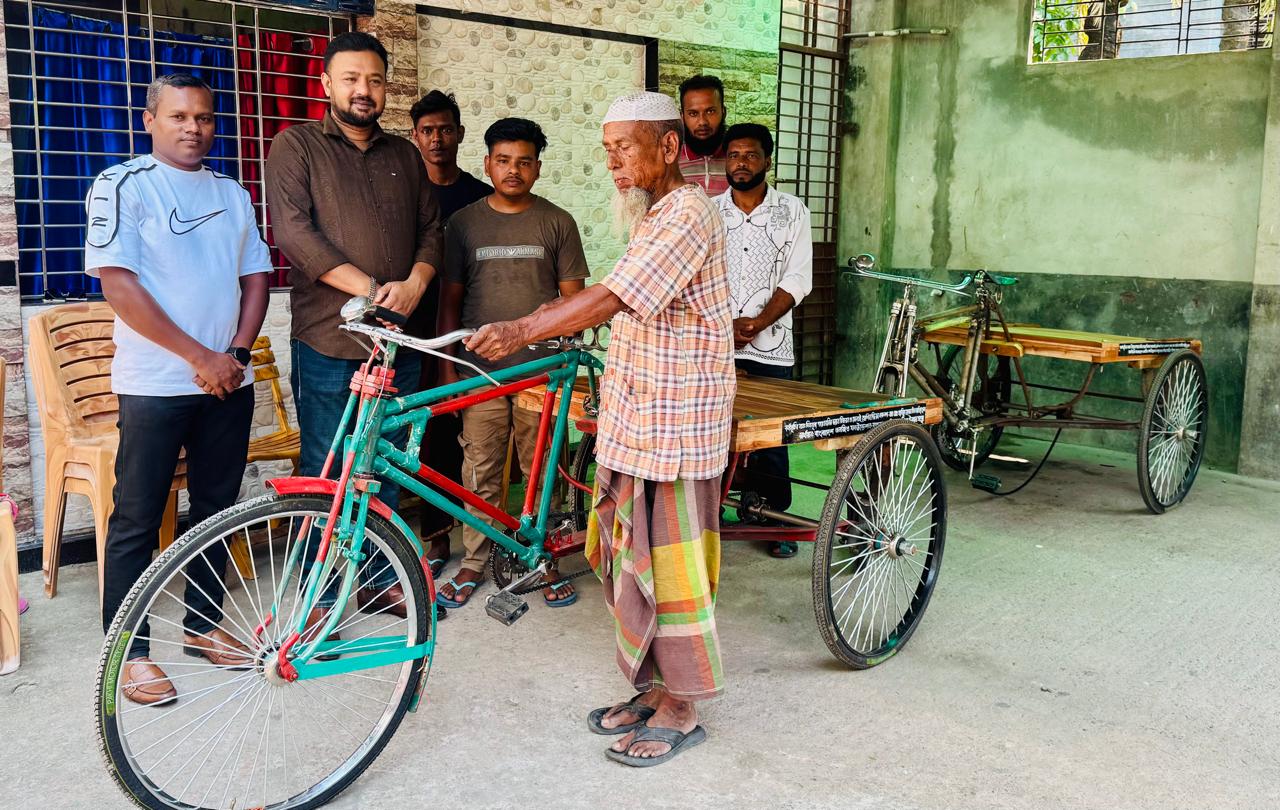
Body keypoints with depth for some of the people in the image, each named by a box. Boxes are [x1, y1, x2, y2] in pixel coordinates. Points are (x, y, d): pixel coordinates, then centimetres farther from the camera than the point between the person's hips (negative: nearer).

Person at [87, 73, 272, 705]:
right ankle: (129, 651, 11)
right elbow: (118, 283, -12)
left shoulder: (231, 193, 13)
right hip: (155, 385, -5)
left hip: (228, 383, 6)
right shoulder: (123, 186, -4)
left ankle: (203, 625, 27)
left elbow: (256, 275, 13)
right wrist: (199, 357, -15)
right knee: (137, 521, 1)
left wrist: (237, 352, -4)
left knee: (216, 509, 12)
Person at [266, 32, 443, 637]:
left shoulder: (405, 155, 15)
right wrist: (369, 287, -18)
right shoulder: (298, 146, 1)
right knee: (325, 474, 2)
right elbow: (293, 230, -11)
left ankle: (378, 580, 25)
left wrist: (413, 284, -9)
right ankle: (320, 597, 12)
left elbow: (430, 229, 12)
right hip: (328, 341, -4)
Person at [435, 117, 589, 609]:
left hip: (542, 370, 0)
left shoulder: (557, 223, 5)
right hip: (480, 371, 1)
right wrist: (446, 367, 4)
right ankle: (474, 563, 17)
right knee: (480, 472, 4)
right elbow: (450, 299, 8)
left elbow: (573, 297, 5)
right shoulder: (465, 222, 7)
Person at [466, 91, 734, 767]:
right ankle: (654, 688, 28)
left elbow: (614, 297, -27)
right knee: (626, 562, 14)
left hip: (673, 425, -10)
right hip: (631, 420, 10)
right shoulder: (652, 218, 18)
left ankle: (680, 711, 13)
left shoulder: (687, 214, -16)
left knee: (667, 564, -1)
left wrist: (523, 330, -33)